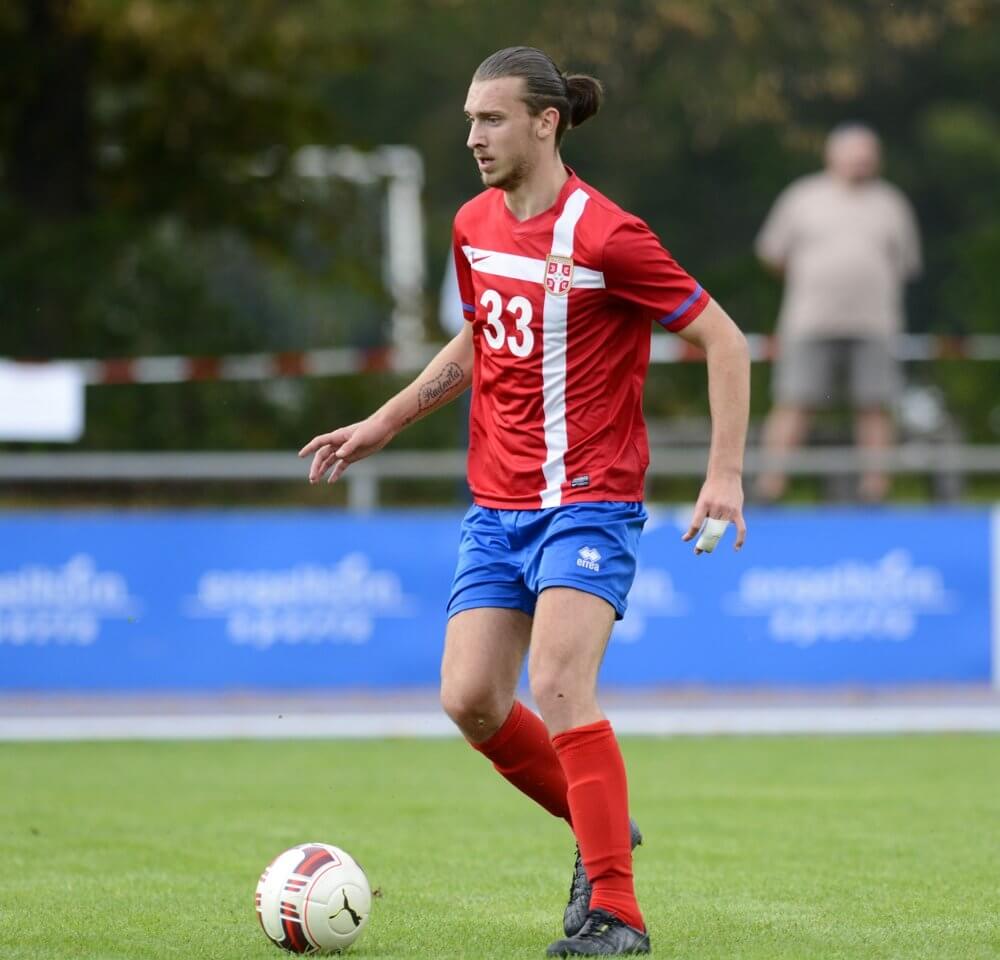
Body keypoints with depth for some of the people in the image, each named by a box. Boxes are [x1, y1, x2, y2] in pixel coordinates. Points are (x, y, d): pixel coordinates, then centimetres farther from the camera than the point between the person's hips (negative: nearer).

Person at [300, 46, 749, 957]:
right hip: (496, 504, 7)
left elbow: (725, 341, -9)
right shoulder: (475, 225, 8)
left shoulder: (605, 235, -14)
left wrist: (725, 474, -16)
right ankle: (600, 828, 21)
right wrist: (382, 425, 21)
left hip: (588, 503, -7)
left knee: (557, 687, -21)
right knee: (469, 698, -3)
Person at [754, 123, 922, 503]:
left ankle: (875, 486, -1)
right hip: (811, 325, -2)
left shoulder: (891, 204, 15)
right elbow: (772, 252, 13)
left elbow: (906, 263, 19)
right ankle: (770, 484, -10)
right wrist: (812, 278, 11)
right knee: (794, 403, -9)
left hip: (874, 327, 2)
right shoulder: (803, 198, 9)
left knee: (875, 406, -5)